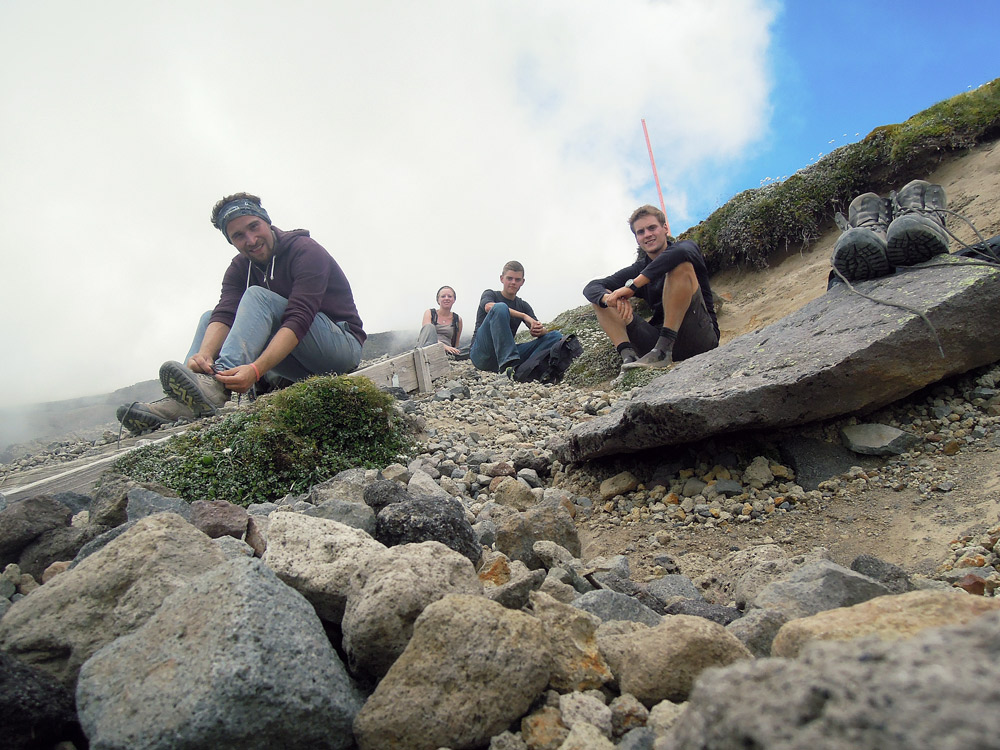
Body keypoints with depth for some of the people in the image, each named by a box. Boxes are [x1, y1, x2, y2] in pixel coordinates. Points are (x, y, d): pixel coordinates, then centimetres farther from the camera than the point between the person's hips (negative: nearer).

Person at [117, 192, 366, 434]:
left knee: (257, 296, -24)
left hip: (342, 345, -7)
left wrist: (256, 369, -41)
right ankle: (182, 402, -22)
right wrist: (204, 353, -34)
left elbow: (298, 319, -28)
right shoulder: (240, 268, 6)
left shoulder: (306, 251, -15)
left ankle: (218, 385, -44)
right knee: (210, 317, -1)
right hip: (299, 365, 7)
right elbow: (224, 315, -12)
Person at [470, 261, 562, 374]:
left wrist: (539, 330, -18)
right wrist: (525, 316, -27)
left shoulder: (523, 306, 20)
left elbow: (544, 331, 9)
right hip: (482, 355, -5)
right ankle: (508, 363, -41)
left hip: (507, 354, 5)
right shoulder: (490, 294, 7)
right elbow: (489, 307, -20)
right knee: (500, 307, -27)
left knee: (555, 336, -7)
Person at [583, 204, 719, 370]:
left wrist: (632, 286, -27)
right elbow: (591, 288, 2)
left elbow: (680, 252, -25)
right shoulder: (638, 270, 13)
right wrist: (610, 298, -23)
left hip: (701, 336, -4)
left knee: (680, 265, -23)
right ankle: (628, 358, -25)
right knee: (600, 299, 0)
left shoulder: (687, 247, 3)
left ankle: (662, 350, -31)